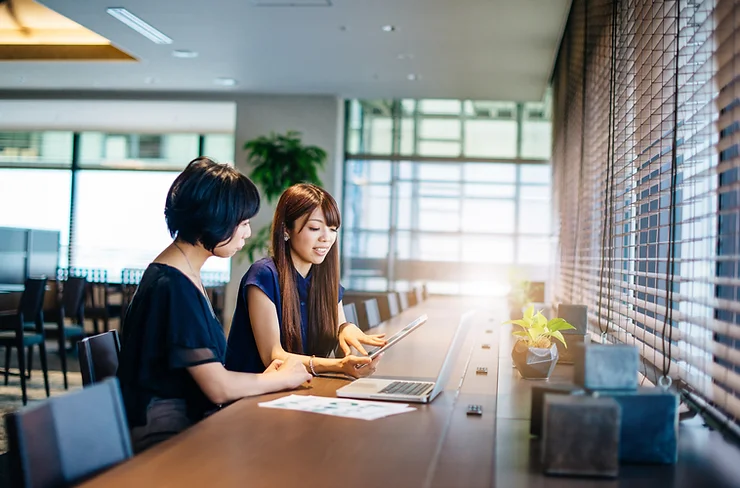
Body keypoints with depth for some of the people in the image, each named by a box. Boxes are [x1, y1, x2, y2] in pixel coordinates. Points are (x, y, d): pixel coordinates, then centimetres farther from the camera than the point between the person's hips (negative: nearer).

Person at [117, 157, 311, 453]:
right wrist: (284, 378, -4)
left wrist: (264, 377, 0)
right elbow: (219, 388, -18)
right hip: (164, 433, -9)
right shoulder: (173, 285, -19)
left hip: (190, 420, 9)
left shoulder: (186, 274, 12)